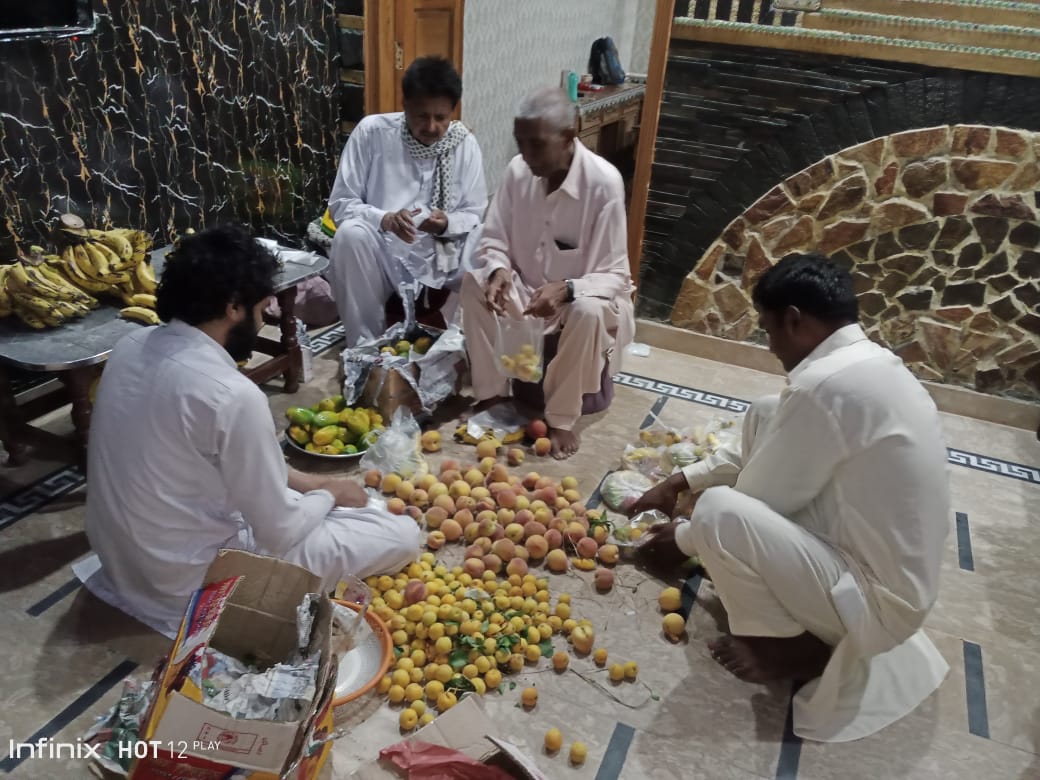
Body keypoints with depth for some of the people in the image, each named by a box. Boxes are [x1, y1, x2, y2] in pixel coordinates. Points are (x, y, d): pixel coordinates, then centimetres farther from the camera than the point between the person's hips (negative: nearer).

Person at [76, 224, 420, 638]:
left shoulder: (133, 345, -4)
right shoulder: (233, 395, -30)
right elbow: (280, 534, -20)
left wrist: (304, 480, 8)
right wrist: (329, 494, 0)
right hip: (191, 582, -8)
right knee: (402, 535, -9)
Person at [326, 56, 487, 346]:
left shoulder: (465, 143, -3)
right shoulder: (371, 131, -9)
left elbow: (475, 215, 2)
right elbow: (340, 203, -7)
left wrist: (447, 224, -22)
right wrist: (384, 219, -27)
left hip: (439, 256, 2)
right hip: (382, 253, -1)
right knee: (350, 235, -32)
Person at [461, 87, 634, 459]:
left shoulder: (603, 182, -24)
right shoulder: (517, 171, -11)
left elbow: (613, 275, -22)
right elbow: (493, 240, -2)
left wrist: (566, 289, -41)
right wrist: (499, 270, -25)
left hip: (588, 296, -4)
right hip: (527, 289, 4)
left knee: (587, 312, -37)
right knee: (474, 283, -21)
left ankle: (561, 418, -15)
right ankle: (491, 393, -6)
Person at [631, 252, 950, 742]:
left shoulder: (824, 385, -27)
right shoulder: (871, 364, 4)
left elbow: (757, 500, -15)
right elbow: (766, 448, 16)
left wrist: (685, 539, 4)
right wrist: (679, 483, 17)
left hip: (879, 600, -9)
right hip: (895, 570, 9)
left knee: (718, 512, -26)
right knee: (764, 415, 7)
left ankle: (796, 648, 0)